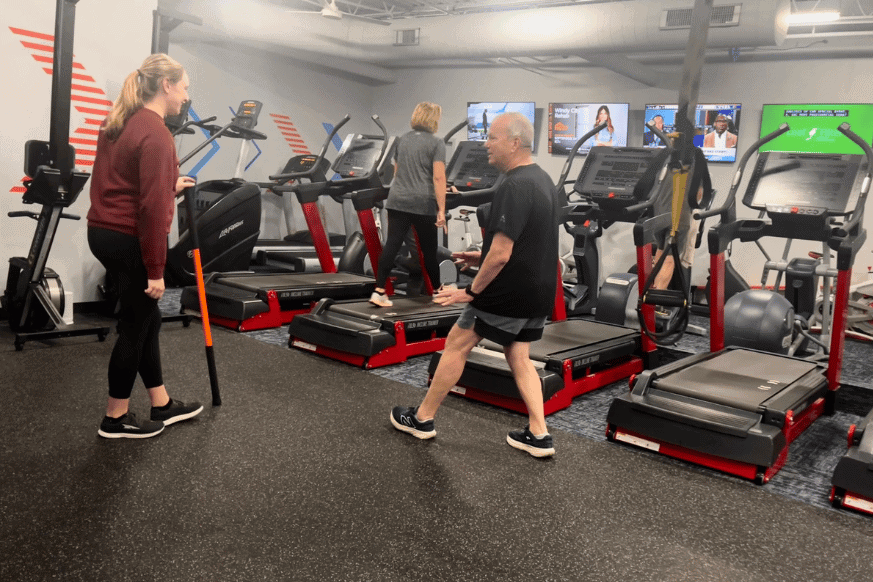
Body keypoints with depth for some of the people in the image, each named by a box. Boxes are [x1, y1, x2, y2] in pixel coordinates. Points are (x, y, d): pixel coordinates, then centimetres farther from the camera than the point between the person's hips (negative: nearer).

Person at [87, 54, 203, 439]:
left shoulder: (120, 123, 12)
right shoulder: (155, 133, -17)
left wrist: (170, 186, 21)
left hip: (105, 232, 10)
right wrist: (155, 269, -20)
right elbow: (151, 206, -22)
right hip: (130, 240, -10)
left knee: (145, 319, 17)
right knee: (135, 326, 4)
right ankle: (116, 419, 18)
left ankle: (162, 405, 29)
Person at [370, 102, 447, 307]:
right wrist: (441, 210, -14)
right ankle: (438, 292, 24)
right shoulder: (436, 143, -3)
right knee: (429, 250, 8)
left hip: (397, 201, 4)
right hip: (423, 204, -4)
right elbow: (438, 178, -12)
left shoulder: (402, 140, 15)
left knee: (391, 245, -1)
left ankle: (379, 291, -9)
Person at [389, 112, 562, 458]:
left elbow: (501, 255, -25)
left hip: (509, 292, -9)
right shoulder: (543, 181, 10)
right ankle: (539, 436, 12)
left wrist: (472, 291, -14)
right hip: (539, 290, 9)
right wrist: (484, 257, 18)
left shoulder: (514, 188, -21)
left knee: (456, 345, 5)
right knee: (519, 358, 15)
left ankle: (422, 419, 18)